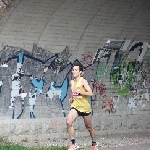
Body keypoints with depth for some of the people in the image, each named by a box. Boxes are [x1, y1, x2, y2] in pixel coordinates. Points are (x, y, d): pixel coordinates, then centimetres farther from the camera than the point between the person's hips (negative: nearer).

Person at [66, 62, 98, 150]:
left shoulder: (83, 81, -11)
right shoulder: (72, 82, 8)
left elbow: (90, 93, -19)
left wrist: (80, 92, -30)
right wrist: (71, 98, 9)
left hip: (85, 107, -4)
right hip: (75, 106, 4)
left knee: (89, 127, 11)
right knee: (68, 122, -23)